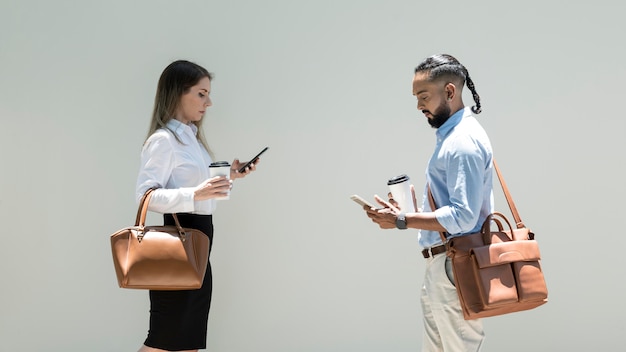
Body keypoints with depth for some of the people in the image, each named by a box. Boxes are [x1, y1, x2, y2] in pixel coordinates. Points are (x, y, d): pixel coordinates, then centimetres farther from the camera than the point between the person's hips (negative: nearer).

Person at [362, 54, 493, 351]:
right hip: (441, 265, 10)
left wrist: (402, 221, -20)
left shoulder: (463, 141, -18)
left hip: (453, 267, -10)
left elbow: (463, 217, -24)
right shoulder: (452, 135, 15)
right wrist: (407, 213, 11)